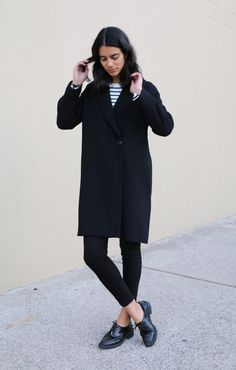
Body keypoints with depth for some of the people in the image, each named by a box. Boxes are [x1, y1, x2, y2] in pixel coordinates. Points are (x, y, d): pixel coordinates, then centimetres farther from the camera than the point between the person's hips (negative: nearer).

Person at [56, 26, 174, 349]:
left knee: (130, 248, 6)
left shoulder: (145, 89, 4)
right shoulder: (92, 92, 11)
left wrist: (139, 96, -15)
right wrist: (75, 85, -3)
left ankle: (125, 319, 23)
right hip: (98, 182, 2)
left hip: (133, 181, -2)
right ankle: (137, 310, 10)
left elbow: (165, 127, -9)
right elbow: (64, 122, 3)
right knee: (93, 252, -7)